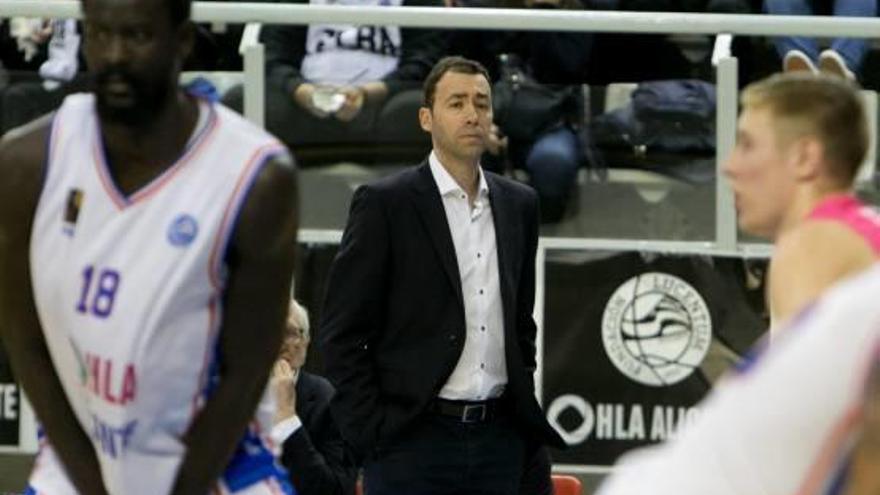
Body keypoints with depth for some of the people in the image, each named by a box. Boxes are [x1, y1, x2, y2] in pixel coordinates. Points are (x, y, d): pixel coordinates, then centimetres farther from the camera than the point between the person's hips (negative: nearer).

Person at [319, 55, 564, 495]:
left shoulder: (518, 204, 12)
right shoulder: (384, 203, -4)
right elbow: (341, 333, -5)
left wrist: (526, 408, 13)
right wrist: (371, 431, -10)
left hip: (498, 439, 5)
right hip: (412, 440, -5)